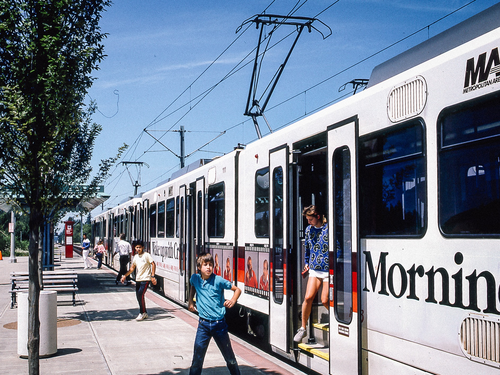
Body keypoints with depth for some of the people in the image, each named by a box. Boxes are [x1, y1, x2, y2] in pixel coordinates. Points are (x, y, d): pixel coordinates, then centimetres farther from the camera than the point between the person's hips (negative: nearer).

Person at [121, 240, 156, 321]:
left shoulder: (146, 255, -7)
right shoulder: (135, 257, 11)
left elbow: (153, 265, -9)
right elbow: (132, 268, 18)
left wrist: (153, 276, -16)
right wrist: (125, 276, 9)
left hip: (145, 279, -7)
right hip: (138, 279, 7)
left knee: (141, 294, -15)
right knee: (138, 296, 7)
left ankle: (142, 313, -3)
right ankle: (144, 313, 19)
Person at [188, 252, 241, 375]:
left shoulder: (218, 280, -9)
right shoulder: (195, 278, 2)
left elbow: (237, 289, 0)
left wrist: (233, 300, -18)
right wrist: (190, 301, 17)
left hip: (219, 323, -2)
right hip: (203, 324, 2)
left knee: (229, 355, 9)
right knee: (198, 352, -5)